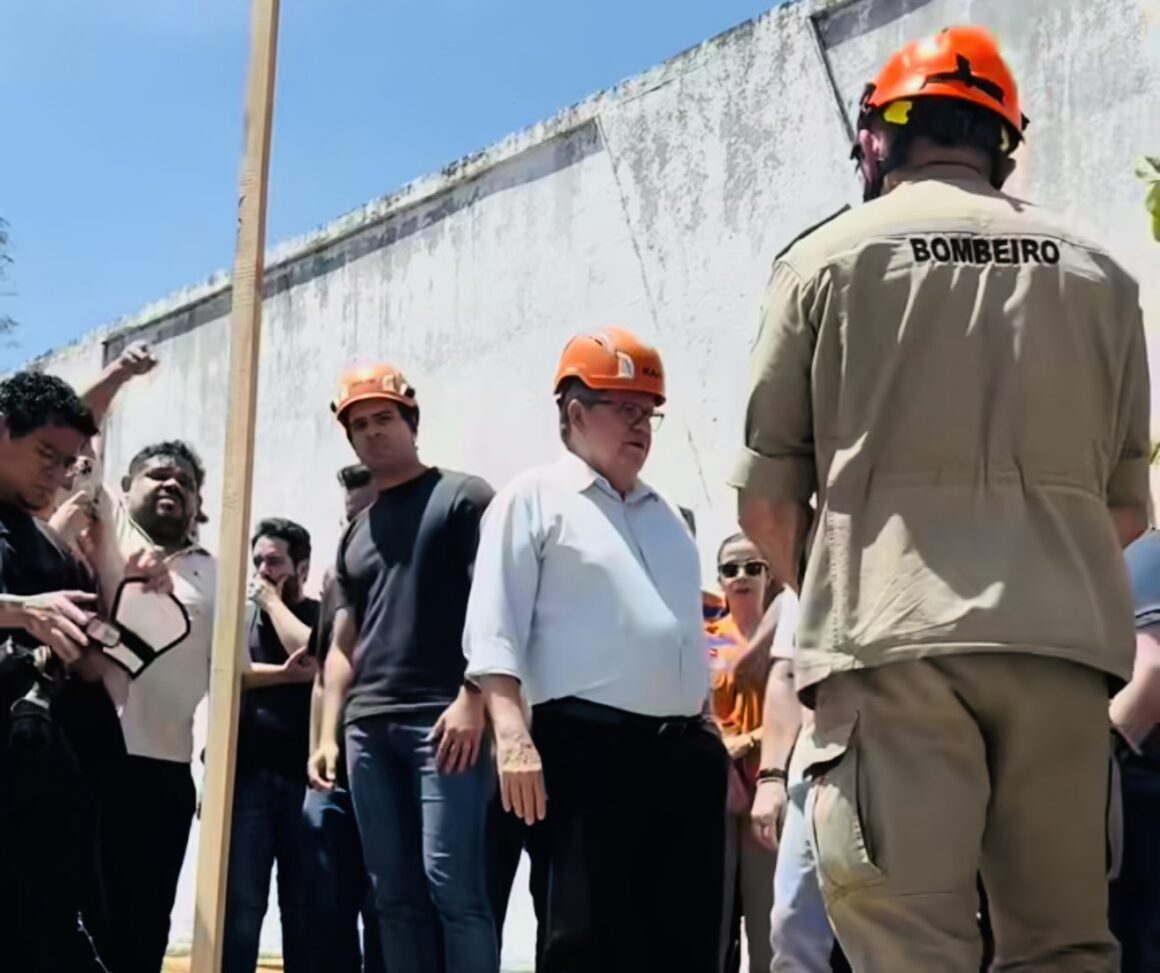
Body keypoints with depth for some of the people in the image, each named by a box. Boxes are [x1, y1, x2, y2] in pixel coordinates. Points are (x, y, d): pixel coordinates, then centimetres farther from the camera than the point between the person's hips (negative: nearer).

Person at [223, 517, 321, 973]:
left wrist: (272, 600, -2)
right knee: (239, 903, -3)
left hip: (305, 777, -1)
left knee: (304, 906, 2)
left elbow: (314, 660, -13)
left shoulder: (322, 616, 7)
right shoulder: (239, 617, 15)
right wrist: (283, 673, -8)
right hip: (247, 775, 2)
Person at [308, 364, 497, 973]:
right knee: (393, 893, 5)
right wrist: (329, 733, 13)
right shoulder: (354, 536, 23)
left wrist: (471, 699, -16)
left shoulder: (462, 497, 5)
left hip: (443, 720, -6)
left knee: (450, 882, -13)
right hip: (368, 729, 7)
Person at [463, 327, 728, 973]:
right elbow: (494, 631, -6)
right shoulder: (535, 500, 2)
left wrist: (712, 740, 19)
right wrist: (513, 734, -19)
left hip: (687, 749, 7)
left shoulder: (668, 516, 22)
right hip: (589, 745, -6)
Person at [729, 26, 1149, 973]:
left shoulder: (828, 257, 6)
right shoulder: (1095, 272, 14)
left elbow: (766, 503, 6)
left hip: (892, 641, -3)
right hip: (1059, 638, 3)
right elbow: (1127, 506, 15)